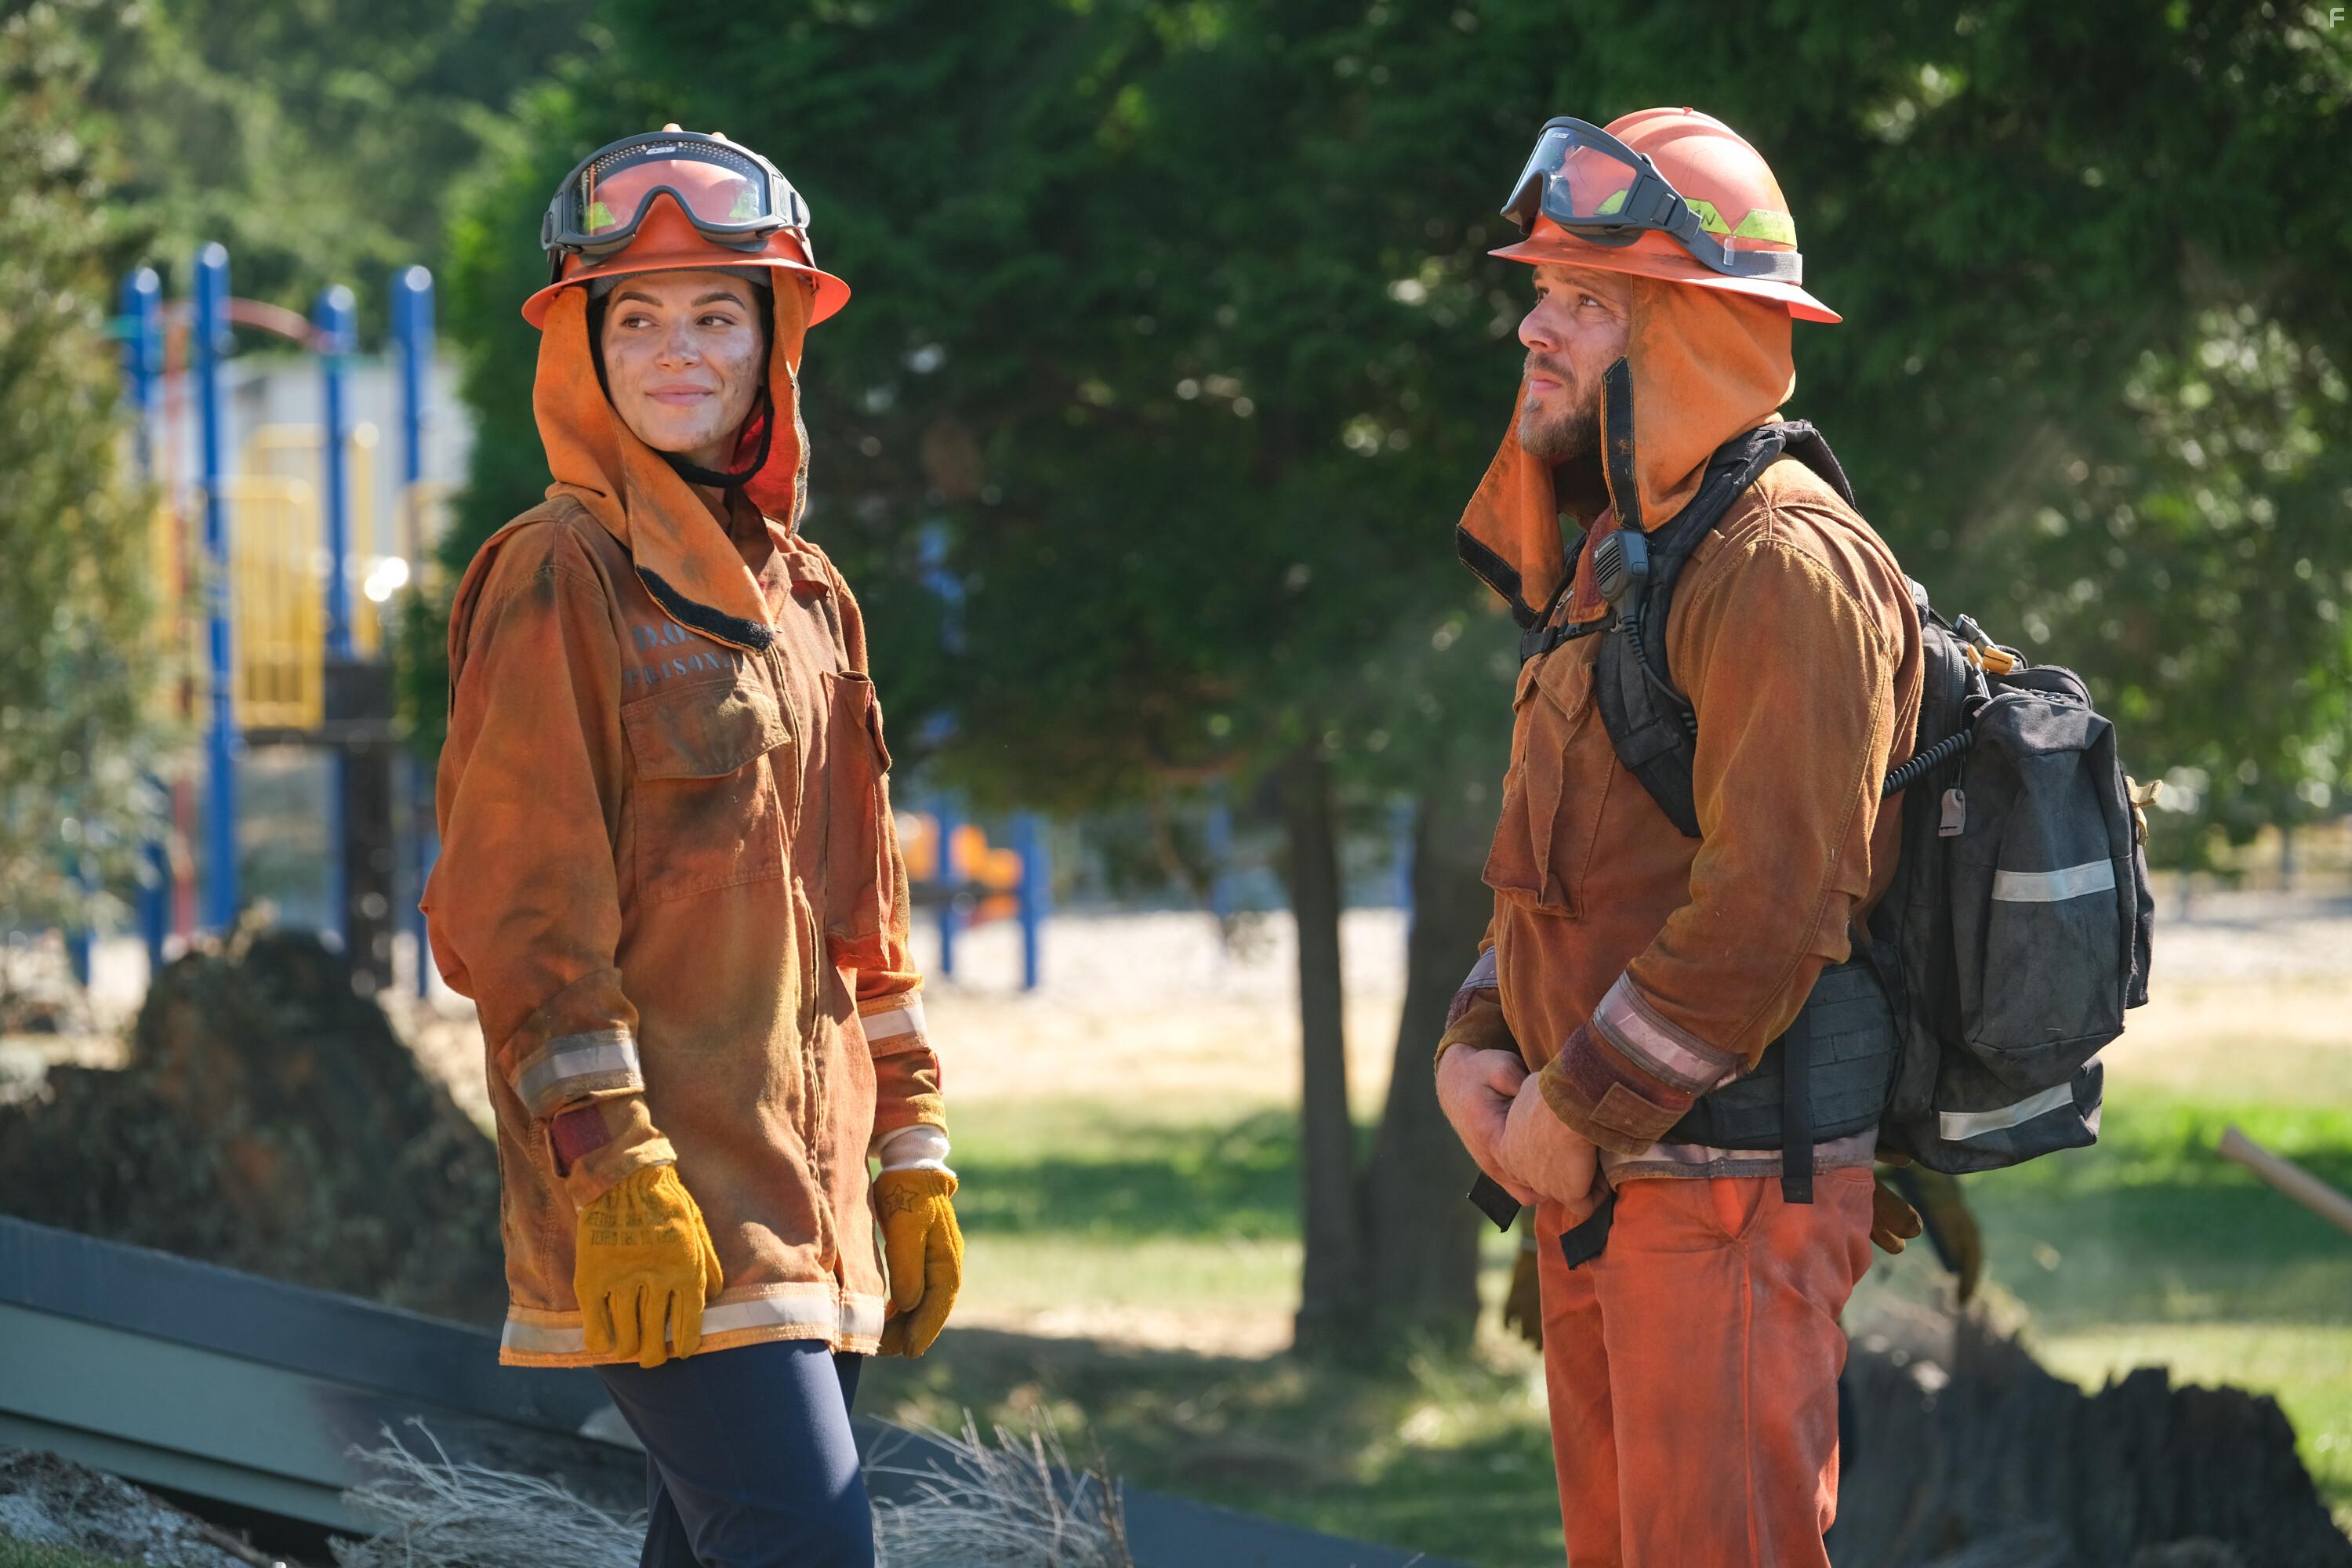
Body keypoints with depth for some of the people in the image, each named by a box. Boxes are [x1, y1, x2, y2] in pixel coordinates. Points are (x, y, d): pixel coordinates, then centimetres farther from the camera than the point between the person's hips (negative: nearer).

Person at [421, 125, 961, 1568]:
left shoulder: (806, 597, 17)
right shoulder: (560, 580, -6)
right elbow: (517, 909, -11)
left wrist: (913, 1157, 16)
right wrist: (615, 1171, -17)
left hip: (803, 1202, 8)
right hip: (657, 1211, -8)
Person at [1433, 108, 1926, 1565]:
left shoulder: (1784, 568, -15)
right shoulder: (1611, 560, 17)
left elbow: (1769, 907, -22)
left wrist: (1579, 1107, -15)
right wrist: (1476, 1049, 6)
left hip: (1732, 1188, -10)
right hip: (1599, 1180, 10)